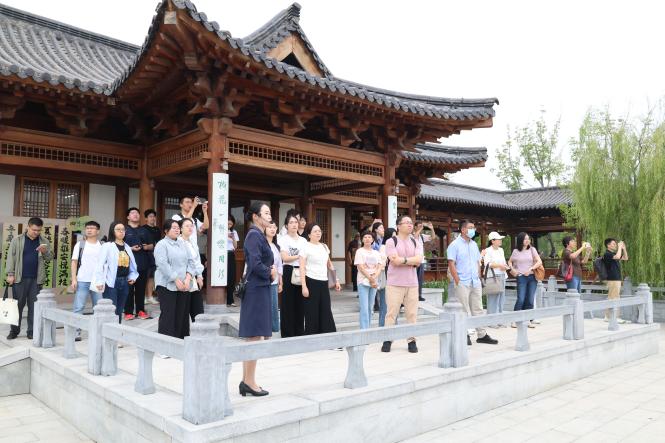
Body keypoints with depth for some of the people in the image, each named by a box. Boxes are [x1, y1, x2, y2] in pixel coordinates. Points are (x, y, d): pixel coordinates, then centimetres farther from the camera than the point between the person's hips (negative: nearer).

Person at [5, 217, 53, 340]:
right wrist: (10, 274, -6)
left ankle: (31, 331, 11)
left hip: (36, 279, 1)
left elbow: (50, 257, 9)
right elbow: (11, 257, 0)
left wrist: (45, 252, -12)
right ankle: (14, 330, 15)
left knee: (34, 306, 4)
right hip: (20, 278, -1)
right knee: (17, 305, 5)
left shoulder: (44, 241, 7)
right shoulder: (17, 240, 2)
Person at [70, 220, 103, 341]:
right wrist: (74, 279, -6)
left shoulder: (102, 246, 6)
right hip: (82, 281, -1)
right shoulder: (80, 245, 4)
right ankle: (76, 332, 5)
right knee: (78, 307, -1)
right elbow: (74, 262, 2)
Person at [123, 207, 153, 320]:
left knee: (141, 288, 8)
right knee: (129, 289, -3)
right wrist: (131, 248, -17)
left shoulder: (144, 231, 18)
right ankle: (128, 312, 3)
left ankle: (140, 310, 15)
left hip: (143, 264, 4)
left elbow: (152, 246, 19)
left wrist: (147, 247, -2)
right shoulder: (124, 230, 2)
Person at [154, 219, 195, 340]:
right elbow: (163, 264, -13)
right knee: (168, 315, -5)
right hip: (167, 285, -5)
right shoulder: (161, 245, -3)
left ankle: (181, 339, 14)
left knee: (182, 315, 6)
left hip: (184, 286, 5)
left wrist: (188, 278, -6)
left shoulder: (183, 244, 15)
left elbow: (191, 261, 9)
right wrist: (176, 280, -17)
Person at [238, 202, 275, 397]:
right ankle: (250, 382, 5)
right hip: (257, 289, -10)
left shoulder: (259, 235, 16)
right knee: (254, 337, -3)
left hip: (259, 288, 10)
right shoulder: (254, 235, -13)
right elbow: (255, 263, -23)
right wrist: (270, 273, -8)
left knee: (252, 337, 13)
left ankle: (246, 381, 20)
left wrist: (270, 271, 0)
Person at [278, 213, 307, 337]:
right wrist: (300, 256, -11)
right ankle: (287, 334, 6)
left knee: (300, 303, 6)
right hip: (289, 272, -4)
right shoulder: (283, 239, 0)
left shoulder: (303, 240, 15)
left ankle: (299, 332, 15)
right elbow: (285, 258, -10)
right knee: (288, 303, -1)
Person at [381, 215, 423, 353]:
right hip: (394, 283, -4)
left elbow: (418, 260, -4)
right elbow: (394, 260, -14)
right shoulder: (391, 241, -1)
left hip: (412, 283, 4)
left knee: (412, 313, 4)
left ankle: (412, 340, 14)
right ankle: (388, 340, 9)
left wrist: (402, 260, -10)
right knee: (392, 312, -1)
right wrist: (411, 261, -4)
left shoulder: (416, 243, 12)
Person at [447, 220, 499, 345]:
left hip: (475, 283, 6)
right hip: (462, 283, -6)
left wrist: (478, 277, 11)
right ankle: (464, 335, 10)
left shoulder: (474, 244, 14)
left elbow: (478, 262, 20)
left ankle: (482, 335, 14)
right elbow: (451, 264, -12)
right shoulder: (455, 245, -7)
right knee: (464, 311, 0)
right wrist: (458, 281, -15)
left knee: (478, 309, 9)